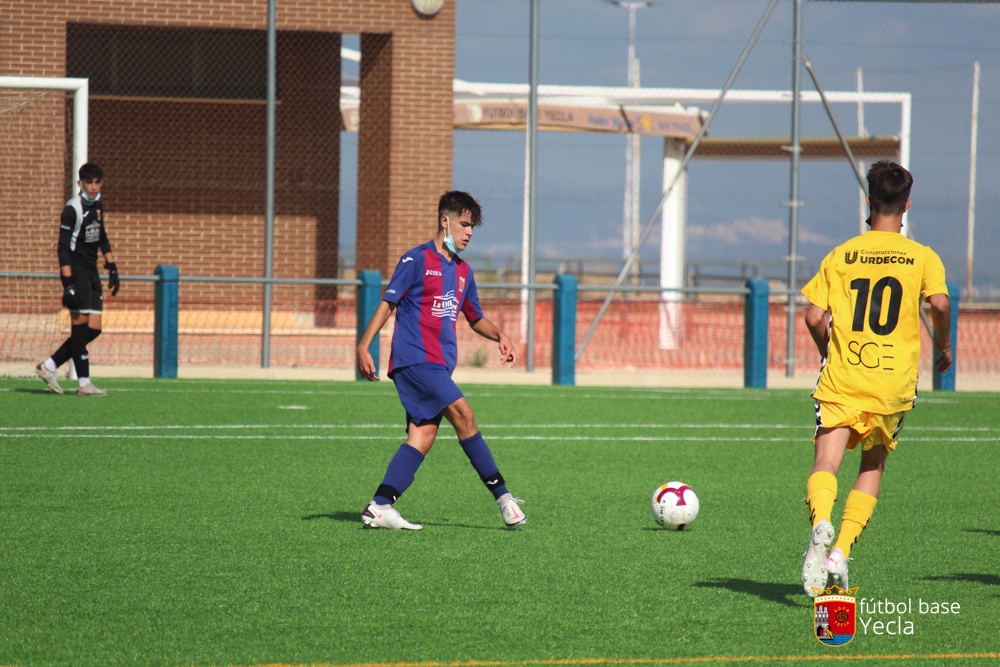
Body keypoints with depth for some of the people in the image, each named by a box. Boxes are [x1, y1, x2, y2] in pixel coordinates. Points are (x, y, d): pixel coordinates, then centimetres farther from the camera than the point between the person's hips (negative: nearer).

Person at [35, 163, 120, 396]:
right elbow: (63, 248, -15)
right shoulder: (72, 209, -13)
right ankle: (84, 383, -11)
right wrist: (68, 283, -21)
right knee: (80, 321, -11)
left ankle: (50, 366, 12)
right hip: (76, 270, -8)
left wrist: (112, 268, 22)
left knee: (94, 328, 4)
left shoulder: (97, 205, 11)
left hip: (91, 272, 8)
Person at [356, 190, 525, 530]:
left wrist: (499, 335, 7)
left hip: (440, 365, 8)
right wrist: (363, 347, -12)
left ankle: (379, 507, -6)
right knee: (463, 413, -17)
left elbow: (476, 318, 28)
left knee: (423, 435, -4)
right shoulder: (417, 260, -4)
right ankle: (502, 495, -13)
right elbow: (388, 303, -4)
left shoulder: (462, 271, 18)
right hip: (414, 358, -8)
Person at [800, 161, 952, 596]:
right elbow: (940, 302, -13)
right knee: (873, 465, 18)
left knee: (825, 465, -9)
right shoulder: (922, 257, 4)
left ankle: (821, 523, -41)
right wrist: (943, 346, 5)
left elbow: (814, 317, 0)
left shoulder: (841, 255, 7)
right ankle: (843, 550, 2)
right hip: (894, 381, 1)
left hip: (842, 379, -1)